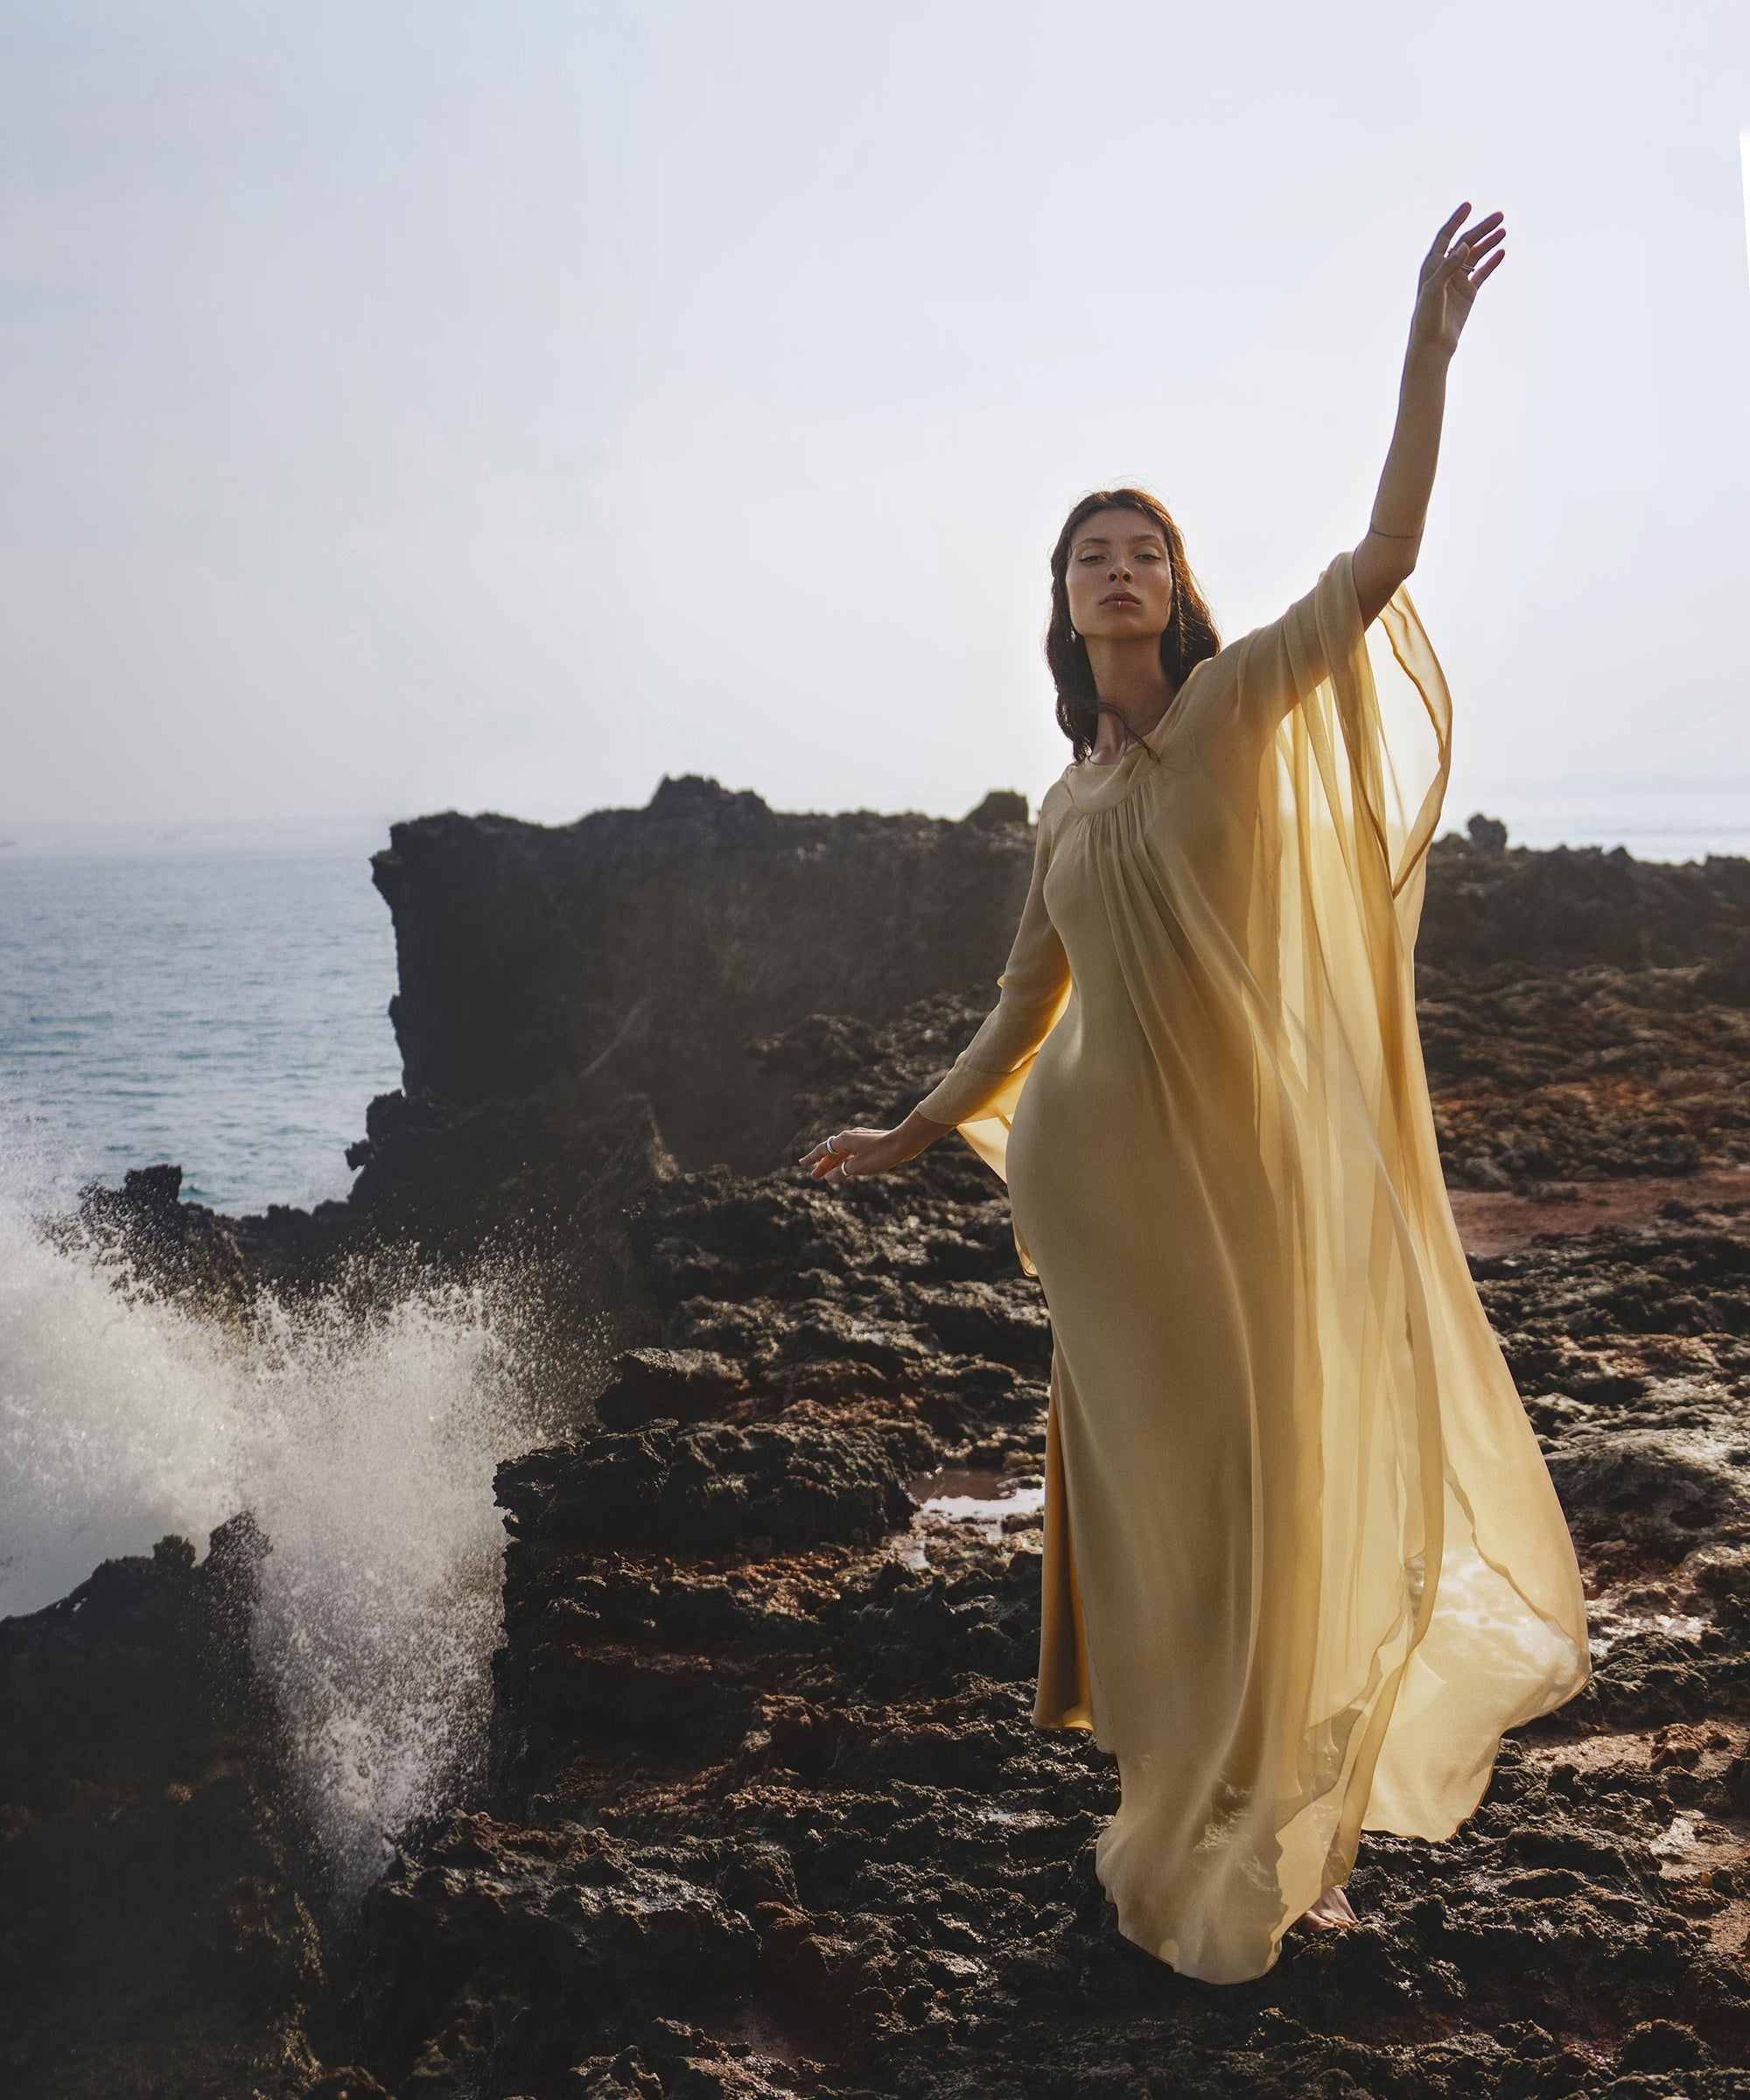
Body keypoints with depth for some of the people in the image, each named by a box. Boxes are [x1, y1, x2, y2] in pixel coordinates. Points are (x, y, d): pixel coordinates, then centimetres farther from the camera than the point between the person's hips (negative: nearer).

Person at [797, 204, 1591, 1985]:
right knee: (1159, 1487, 5)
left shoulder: (1240, 707, 0)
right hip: (1106, 1167, 2)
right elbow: (1022, 1008, 20)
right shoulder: (1064, 806, 11)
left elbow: (1381, 559, -15)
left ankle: (1261, 1834, 24)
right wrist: (908, 1136, 23)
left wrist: (1425, 357, -22)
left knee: (1270, 1475, 8)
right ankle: (1198, 1844, 17)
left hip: (1254, 1163, -2)